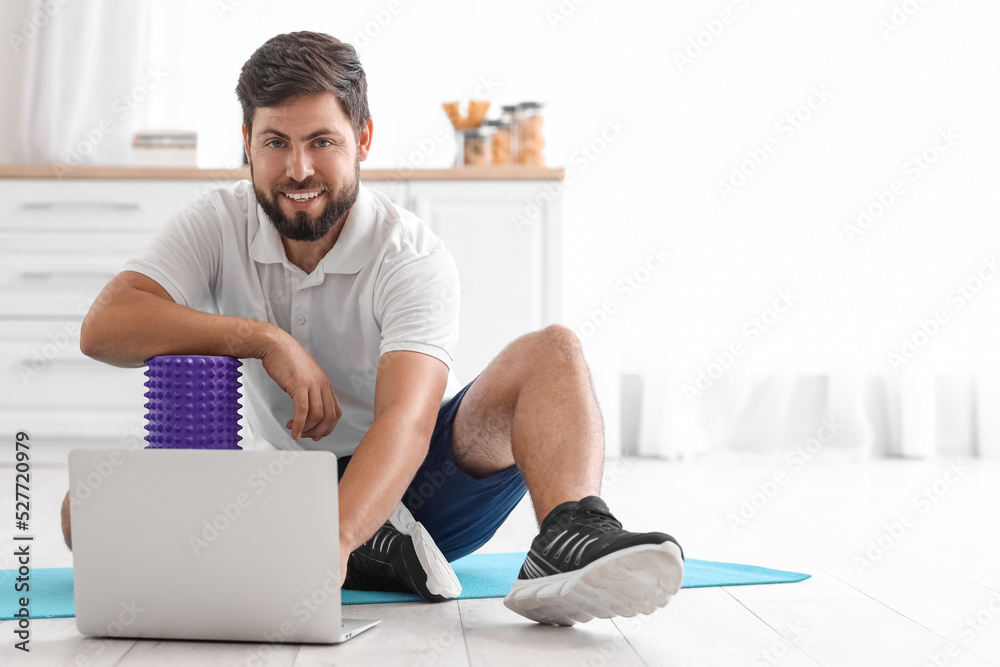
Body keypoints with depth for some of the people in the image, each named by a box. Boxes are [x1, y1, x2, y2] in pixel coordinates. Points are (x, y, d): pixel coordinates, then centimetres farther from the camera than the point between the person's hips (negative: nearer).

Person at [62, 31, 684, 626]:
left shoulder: (413, 256, -17)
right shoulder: (218, 225, -6)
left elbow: (405, 422, -32)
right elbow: (104, 328, -19)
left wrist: (332, 542, -50)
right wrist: (266, 340, -29)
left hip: (408, 483, -2)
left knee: (552, 352, -23)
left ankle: (570, 540, -50)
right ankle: (376, 549, -34)